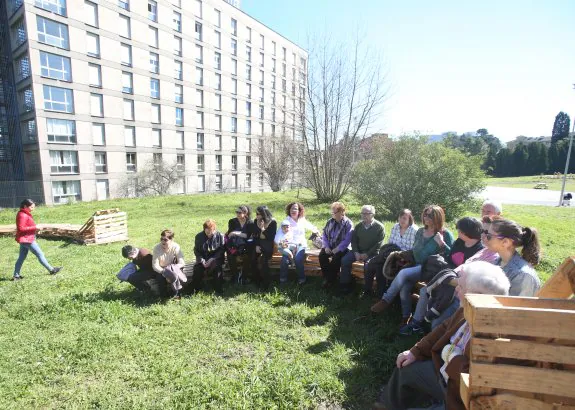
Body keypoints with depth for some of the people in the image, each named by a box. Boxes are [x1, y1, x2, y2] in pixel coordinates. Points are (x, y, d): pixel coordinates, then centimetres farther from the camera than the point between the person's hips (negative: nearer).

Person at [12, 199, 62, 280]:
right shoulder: (22, 215, -18)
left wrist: (35, 228, 7)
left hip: (25, 239, 10)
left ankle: (16, 275, 18)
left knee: (21, 257, 13)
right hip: (27, 239, -10)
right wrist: (35, 227, -23)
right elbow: (21, 228, -23)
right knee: (40, 254, -2)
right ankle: (51, 270, 5)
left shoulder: (25, 214, 12)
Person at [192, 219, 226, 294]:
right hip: (203, 258, 2)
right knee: (197, 268, -25)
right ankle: (194, 289, -6)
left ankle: (219, 290, -19)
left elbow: (221, 250, -5)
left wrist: (212, 259, -19)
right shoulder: (199, 236, 0)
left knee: (218, 267, -31)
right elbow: (196, 250, 4)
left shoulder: (220, 236, -6)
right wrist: (202, 261, -12)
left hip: (216, 258, -2)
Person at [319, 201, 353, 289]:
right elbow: (324, 235, 7)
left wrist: (337, 249, -23)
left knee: (336, 258, -31)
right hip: (329, 246, 5)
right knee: (322, 255, -21)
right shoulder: (330, 221, 6)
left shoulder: (348, 223, -11)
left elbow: (347, 240, -18)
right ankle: (326, 278, -6)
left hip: (342, 248, -5)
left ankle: (331, 280, -11)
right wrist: (326, 246, -7)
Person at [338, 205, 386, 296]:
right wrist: (356, 253, -7)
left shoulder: (379, 227, -7)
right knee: (345, 260, -15)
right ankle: (346, 285, -4)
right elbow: (353, 240, 9)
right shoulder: (358, 226, 9)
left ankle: (368, 290, -14)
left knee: (368, 265, -33)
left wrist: (367, 254, -17)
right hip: (358, 251, 5)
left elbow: (378, 245, -11)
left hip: (372, 253, -5)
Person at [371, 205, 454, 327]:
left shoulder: (445, 234, -2)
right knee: (404, 287, -23)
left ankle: (386, 300, -16)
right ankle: (405, 317, -4)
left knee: (404, 273, -29)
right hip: (417, 266, 5)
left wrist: (441, 243, -21)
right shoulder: (420, 231, 15)